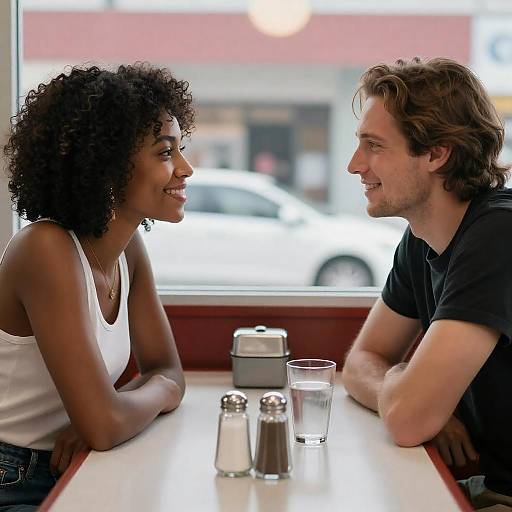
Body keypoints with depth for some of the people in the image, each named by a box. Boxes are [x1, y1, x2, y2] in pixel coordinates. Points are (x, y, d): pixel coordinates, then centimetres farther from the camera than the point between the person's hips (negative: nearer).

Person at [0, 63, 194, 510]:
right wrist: (160, 392, -7)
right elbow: (103, 426, -28)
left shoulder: (128, 248, 2)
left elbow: (168, 371, 8)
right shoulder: (47, 251, -23)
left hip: (64, 474, 8)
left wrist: (103, 415, -13)